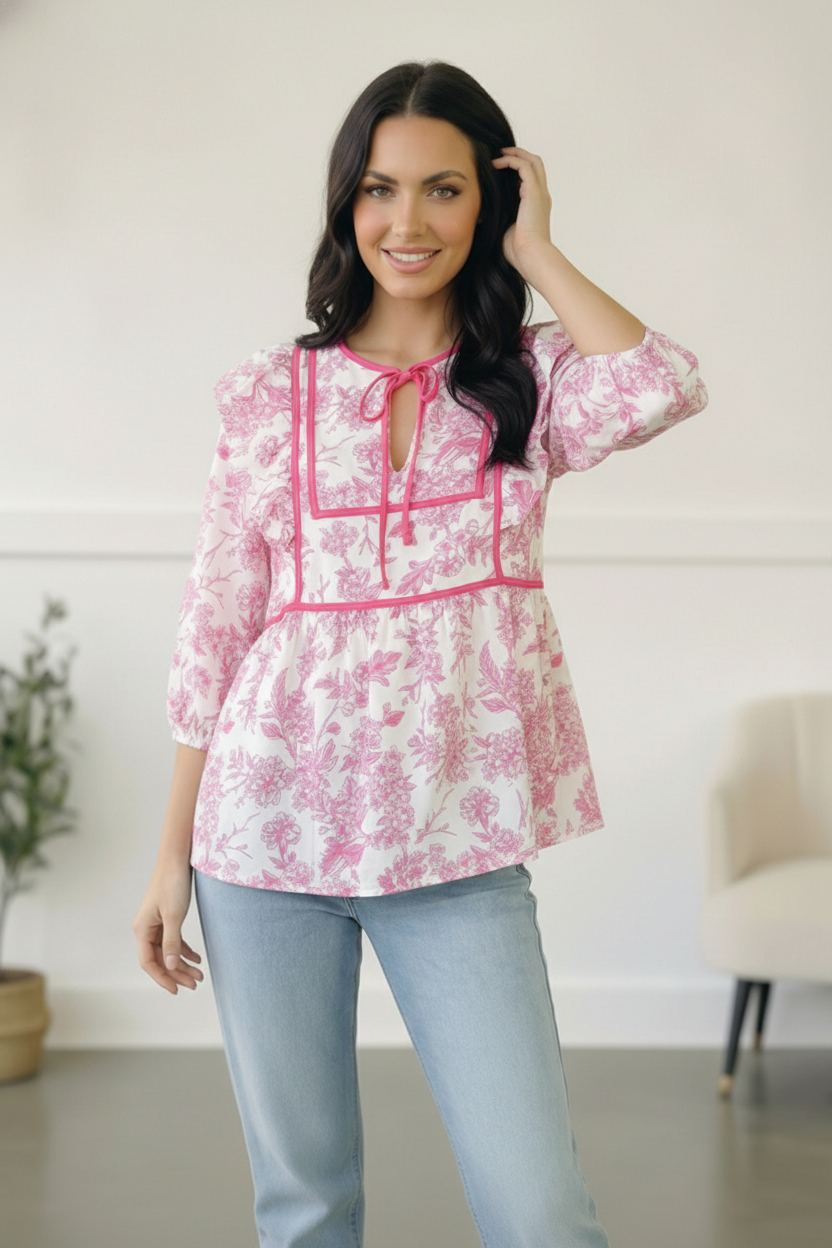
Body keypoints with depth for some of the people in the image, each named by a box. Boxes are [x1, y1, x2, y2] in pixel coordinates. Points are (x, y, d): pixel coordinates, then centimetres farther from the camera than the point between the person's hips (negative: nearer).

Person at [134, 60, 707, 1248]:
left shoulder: (530, 381, 5)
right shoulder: (272, 395, 5)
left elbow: (665, 389, -18)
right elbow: (212, 632, 6)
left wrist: (536, 255, -5)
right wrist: (173, 854, 6)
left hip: (457, 845, -1)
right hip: (269, 833, 1)